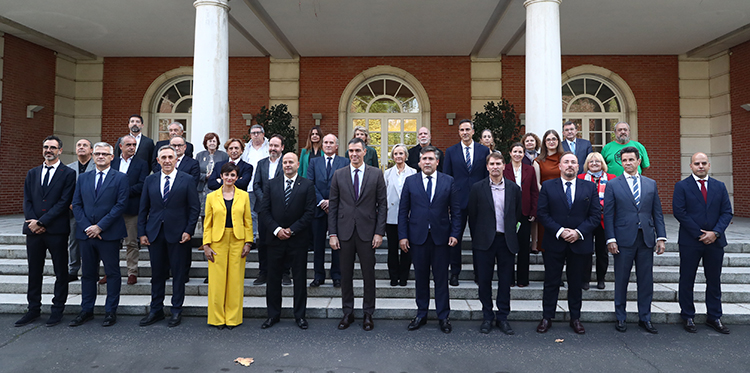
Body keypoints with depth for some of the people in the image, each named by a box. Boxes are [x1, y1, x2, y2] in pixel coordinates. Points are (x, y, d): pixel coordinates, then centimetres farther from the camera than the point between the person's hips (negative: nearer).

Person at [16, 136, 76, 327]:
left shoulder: (68, 174, -1)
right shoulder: (32, 173, 15)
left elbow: (64, 202, -9)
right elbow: (27, 201, 9)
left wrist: (42, 222, -12)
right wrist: (32, 223, -6)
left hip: (56, 230, -4)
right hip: (33, 231, 5)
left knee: (61, 272, 3)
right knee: (34, 272, 11)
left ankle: (57, 310, 14)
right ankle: (34, 309, 22)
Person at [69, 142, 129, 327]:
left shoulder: (120, 178, -1)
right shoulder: (83, 178, 13)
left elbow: (121, 205, -9)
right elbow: (76, 204, 8)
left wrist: (100, 226, -13)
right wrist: (86, 227, -6)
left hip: (110, 234, -4)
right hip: (86, 234, 4)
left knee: (112, 273, 3)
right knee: (88, 273, 13)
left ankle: (111, 311, 12)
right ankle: (86, 310, 23)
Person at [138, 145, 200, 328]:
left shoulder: (187, 180, -1)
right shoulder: (150, 180, 9)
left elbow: (194, 208, -2)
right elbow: (143, 209, 10)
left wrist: (189, 231, -9)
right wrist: (142, 232, 4)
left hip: (178, 234, -3)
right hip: (155, 234, 3)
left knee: (178, 273, 5)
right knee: (157, 273, 10)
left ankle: (177, 311, 17)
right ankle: (156, 310, 23)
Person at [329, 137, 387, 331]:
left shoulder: (376, 174, 2)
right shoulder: (339, 174, 5)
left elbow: (382, 204, 1)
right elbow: (333, 205, 5)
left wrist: (379, 232, -5)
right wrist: (332, 234, -1)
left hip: (367, 231, -1)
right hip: (345, 232, 1)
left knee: (369, 274, 6)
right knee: (345, 274, 9)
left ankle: (368, 313, 21)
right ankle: (347, 313, 24)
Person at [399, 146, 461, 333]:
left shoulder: (448, 181, 4)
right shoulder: (410, 181, 5)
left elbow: (455, 210, 4)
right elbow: (403, 211, 3)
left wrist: (455, 233, -5)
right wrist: (402, 235, -3)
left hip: (441, 237, 0)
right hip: (418, 237, 1)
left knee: (441, 278, 7)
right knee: (421, 278, 10)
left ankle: (443, 316, 20)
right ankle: (421, 314, 24)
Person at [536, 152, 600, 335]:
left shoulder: (590, 187, 5)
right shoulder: (548, 186, 2)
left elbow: (596, 214, 1)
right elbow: (542, 213, -4)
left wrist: (579, 232, -12)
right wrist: (559, 231, -14)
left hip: (579, 243, 1)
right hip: (554, 243, -1)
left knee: (576, 283, 11)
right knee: (551, 282, 6)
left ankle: (575, 318, 25)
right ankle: (547, 317, 17)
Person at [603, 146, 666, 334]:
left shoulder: (651, 184, 11)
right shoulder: (613, 185, 2)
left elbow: (657, 212, 10)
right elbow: (608, 214, -2)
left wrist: (661, 237, 3)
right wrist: (610, 239, -9)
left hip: (646, 239, 3)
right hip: (623, 240, -3)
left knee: (646, 280, 8)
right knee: (621, 280, 4)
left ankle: (645, 318, 21)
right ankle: (620, 318, 17)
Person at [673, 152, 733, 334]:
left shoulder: (720, 186, 9)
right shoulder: (682, 186, -2)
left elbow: (727, 212, 4)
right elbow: (679, 212, -9)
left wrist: (715, 233, -11)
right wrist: (700, 234, -13)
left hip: (715, 241, 3)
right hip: (690, 242, -3)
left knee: (714, 281, 11)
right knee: (687, 280, 5)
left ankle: (714, 318, 24)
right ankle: (688, 317, 17)